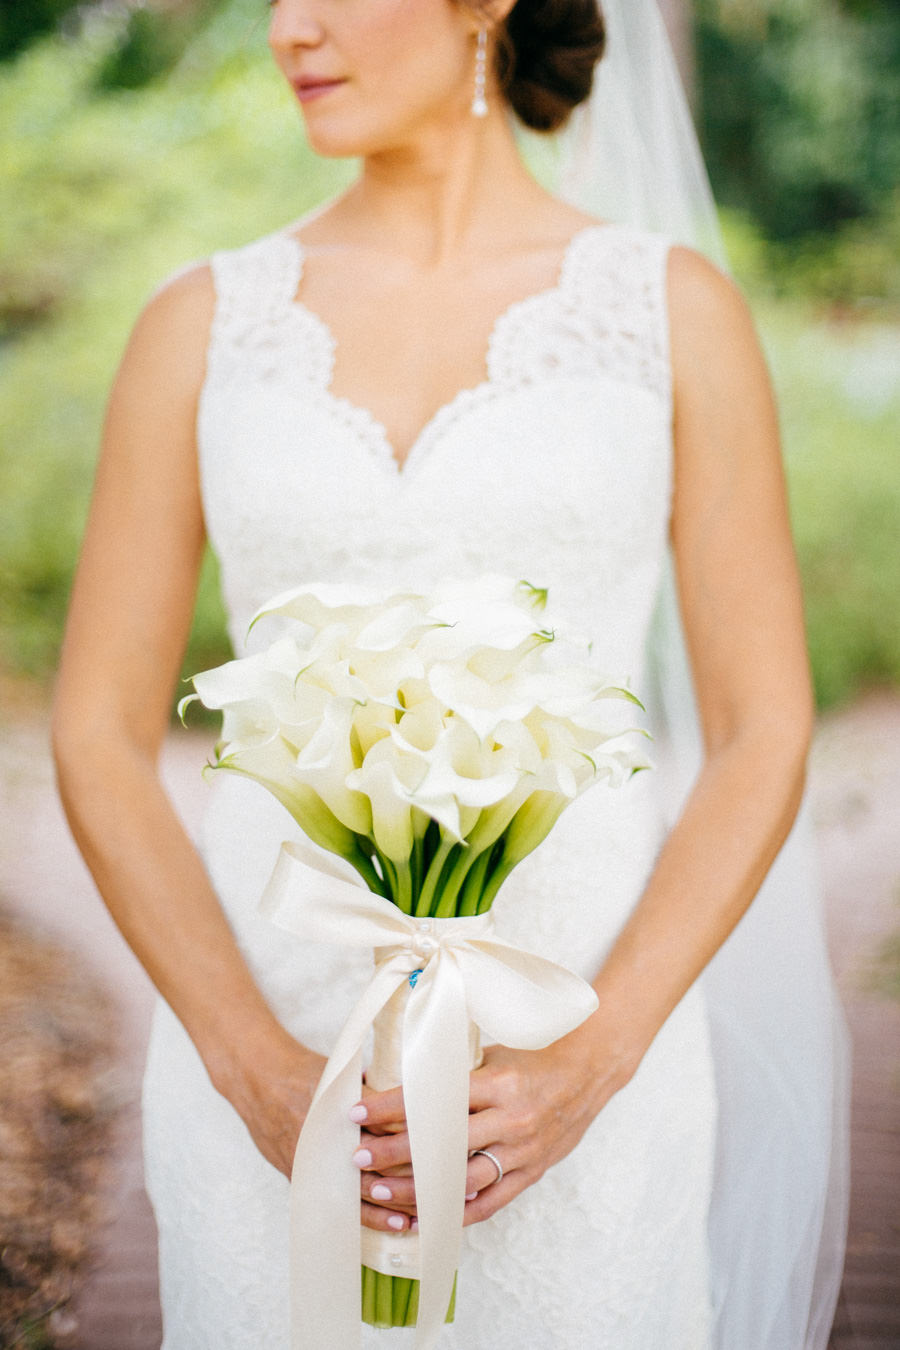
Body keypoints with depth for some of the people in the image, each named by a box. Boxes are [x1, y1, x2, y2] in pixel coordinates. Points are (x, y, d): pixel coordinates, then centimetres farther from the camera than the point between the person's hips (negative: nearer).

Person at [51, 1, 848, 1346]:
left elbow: (762, 736, -1)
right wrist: (259, 1073, -9)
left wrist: (590, 1063, -12)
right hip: (270, 1055, 1)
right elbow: (101, 734, 2)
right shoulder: (201, 324, 3)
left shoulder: (675, 307, -1)